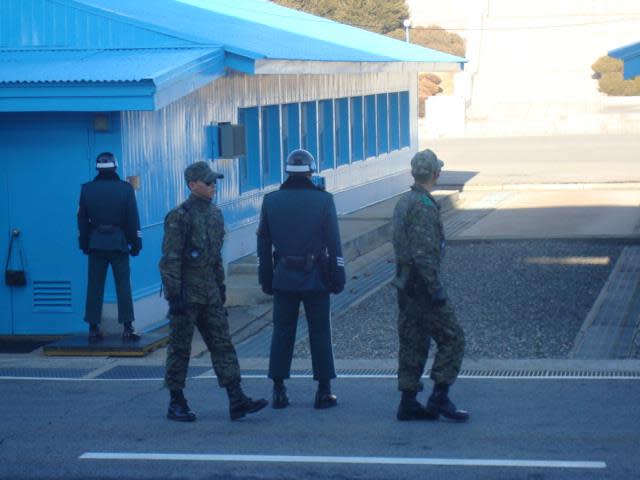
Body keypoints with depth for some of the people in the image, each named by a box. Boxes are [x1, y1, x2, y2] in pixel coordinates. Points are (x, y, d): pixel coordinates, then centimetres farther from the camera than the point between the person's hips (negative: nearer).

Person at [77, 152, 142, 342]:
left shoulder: (87, 189, 1)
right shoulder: (125, 189, -4)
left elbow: (82, 219, 6)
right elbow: (133, 219, -3)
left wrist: (84, 243, 13)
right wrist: (135, 243, 4)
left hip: (96, 244, 2)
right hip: (119, 243, -1)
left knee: (94, 287, 7)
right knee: (123, 285, 2)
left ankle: (93, 328, 6)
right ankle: (127, 328, -2)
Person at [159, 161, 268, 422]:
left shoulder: (215, 214, 11)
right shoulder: (179, 217, -14)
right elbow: (170, 260, -16)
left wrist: (221, 285, 19)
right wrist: (174, 295, -20)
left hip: (210, 293, 7)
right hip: (186, 293, -7)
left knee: (222, 344, 2)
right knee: (180, 347, 2)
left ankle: (236, 400, -1)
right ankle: (176, 403, 11)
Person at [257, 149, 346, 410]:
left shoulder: (271, 200, 2)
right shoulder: (323, 200, -5)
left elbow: (263, 243, 6)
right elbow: (334, 243, -5)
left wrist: (265, 278, 13)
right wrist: (337, 277, 1)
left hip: (283, 279, 2)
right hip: (315, 278, -2)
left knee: (282, 333, 9)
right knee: (319, 333, 5)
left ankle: (279, 390, 9)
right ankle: (324, 391, 6)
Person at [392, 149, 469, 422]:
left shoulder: (403, 203, 13)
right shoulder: (424, 207, -17)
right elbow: (424, 254, -23)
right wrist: (436, 289, -20)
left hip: (405, 285, 10)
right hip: (422, 285, -10)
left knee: (413, 344, 12)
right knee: (452, 338, -3)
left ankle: (408, 403, 13)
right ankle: (439, 398, -5)